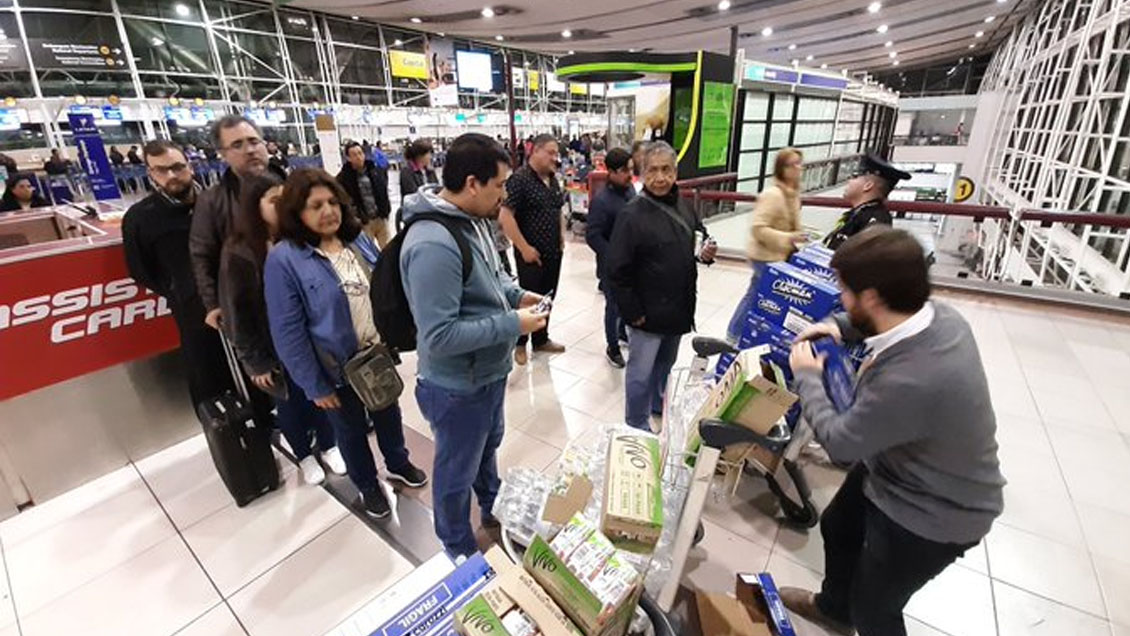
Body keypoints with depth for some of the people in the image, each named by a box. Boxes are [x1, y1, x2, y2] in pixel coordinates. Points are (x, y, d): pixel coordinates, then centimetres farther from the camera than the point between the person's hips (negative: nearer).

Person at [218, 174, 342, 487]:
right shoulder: (238, 253, -15)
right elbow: (237, 313, -10)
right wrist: (256, 361, -8)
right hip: (275, 347, -2)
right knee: (290, 402, 16)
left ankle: (328, 446, 40)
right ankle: (304, 455, 39)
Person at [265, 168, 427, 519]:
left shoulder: (359, 239, -3)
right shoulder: (283, 260, -20)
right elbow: (288, 333, -18)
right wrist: (314, 385, -14)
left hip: (379, 353, 5)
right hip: (338, 367, -4)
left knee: (388, 412, 25)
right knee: (351, 430, 18)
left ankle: (398, 462, 51)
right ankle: (368, 486, 43)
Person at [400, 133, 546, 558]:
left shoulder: (472, 220, -1)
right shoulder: (433, 245, -32)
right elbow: (440, 336, -33)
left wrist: (516, 295, 0)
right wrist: (512, 325, -26)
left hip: (488, 373, 9)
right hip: (458, 388, -9)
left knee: (488, 447, 32)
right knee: (457, 472, 16)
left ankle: (494, 509, 60)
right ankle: (461, 553, 43)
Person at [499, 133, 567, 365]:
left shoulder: (553, 179, 11)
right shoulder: (519, 178, -14)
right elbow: (505, 216, -19)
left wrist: (562, 237, 10)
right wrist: (524, 248, -19)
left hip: (553, 251, 7)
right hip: (531, 253, -7)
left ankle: (541, 339, 32)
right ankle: (519, 343, 23)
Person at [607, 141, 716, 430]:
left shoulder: (682, 206, 4)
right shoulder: (632, 214, -18)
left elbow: (700, 237, 20)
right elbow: (617, 271, -19)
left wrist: (706, 252, -3)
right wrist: (632, 313, -18)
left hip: (678, 309, 7)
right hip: (648, 313, -7)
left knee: (665, 365, 25)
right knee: (641, 373, 5)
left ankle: (659, 406, 47)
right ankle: (637, 427, 23)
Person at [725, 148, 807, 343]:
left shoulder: (792, 193, 9)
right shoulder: (772, 194, -21)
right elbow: (758, 229, -26)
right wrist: (788, 238, -29)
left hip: (779, 256, 9)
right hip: (767, 257, -9)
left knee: (754, 295, 17)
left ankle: (733, 335, 30)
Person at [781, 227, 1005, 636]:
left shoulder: (908, 381, -44)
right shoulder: (937, 314, -18)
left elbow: (838, 441, -24)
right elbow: (888, 320, 10)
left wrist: (807, 377, -11)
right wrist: (841, 327, -5)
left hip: (933, 514, -8)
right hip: (896, 468, 9)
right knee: (836, 528, 29)